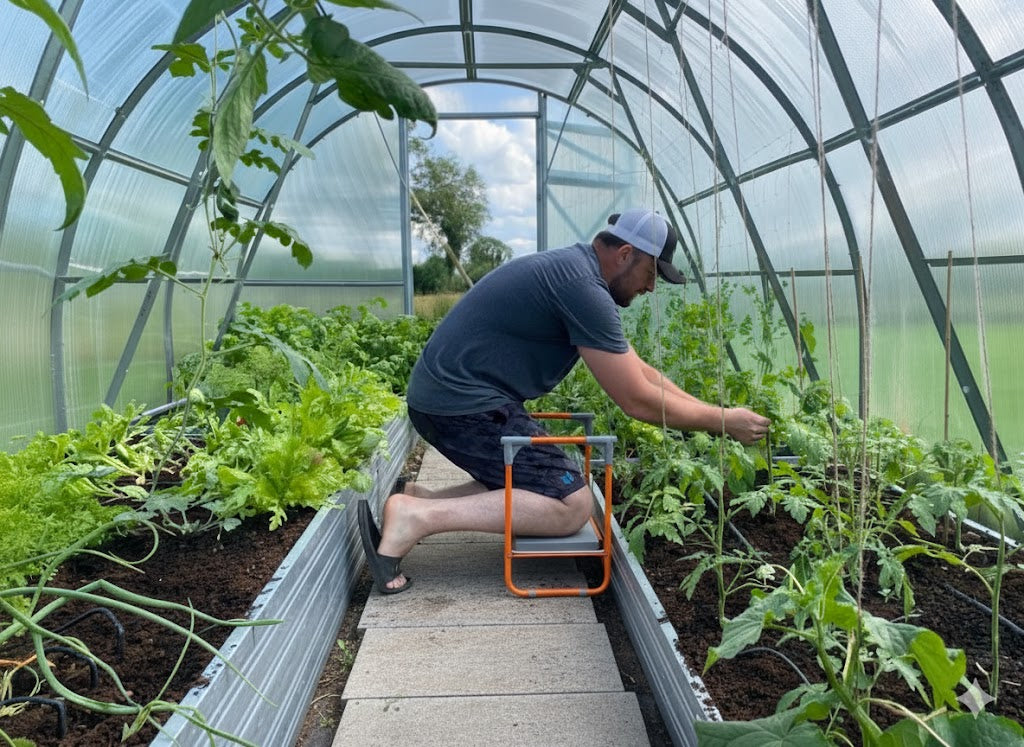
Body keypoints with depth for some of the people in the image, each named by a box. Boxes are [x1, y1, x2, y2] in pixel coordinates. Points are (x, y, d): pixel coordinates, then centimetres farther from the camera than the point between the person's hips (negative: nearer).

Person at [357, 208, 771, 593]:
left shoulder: (571, 267, 14)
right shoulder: (583, 287, -18)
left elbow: (638, 369, 19)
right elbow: (638, 400, -15)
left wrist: (711, 412, 15)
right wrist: (723, 421, -2)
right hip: (464, 403, -10)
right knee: (572, 505, -9)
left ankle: (420, 499, 5)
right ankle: (418, 516, -16)